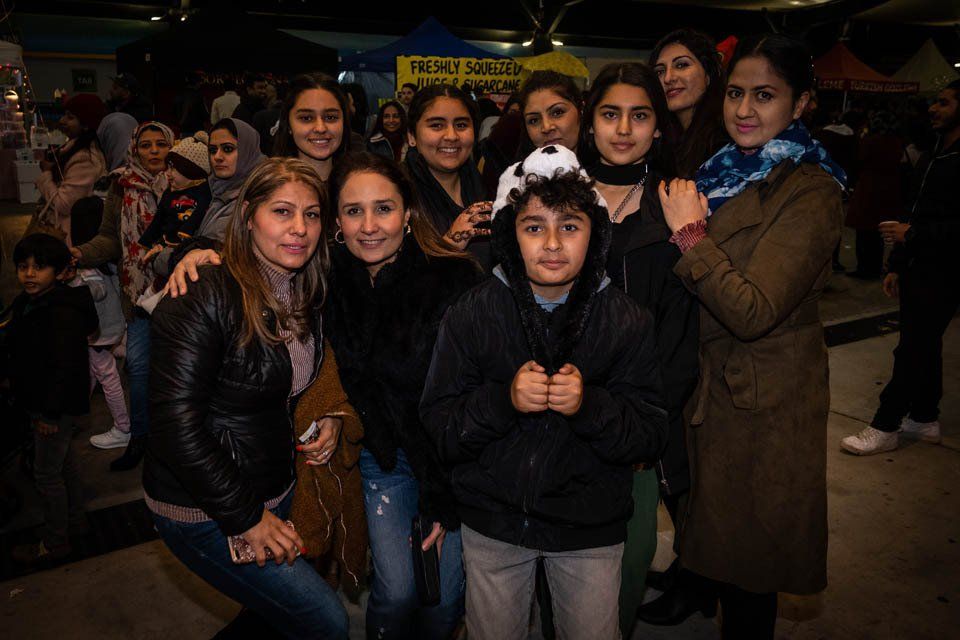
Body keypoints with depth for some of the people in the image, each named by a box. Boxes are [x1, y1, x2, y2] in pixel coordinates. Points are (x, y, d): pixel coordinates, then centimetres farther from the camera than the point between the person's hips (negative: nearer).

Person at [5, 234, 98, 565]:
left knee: (47, 473, 2)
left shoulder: (62, 313, -26)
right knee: (63, 462, 23)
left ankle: (55, 542, 17)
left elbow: (64, 367, -27)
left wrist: (49, 412, -24)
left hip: (59, 406, -10)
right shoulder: (27, 303, 6)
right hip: (44, 402, 10)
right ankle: (74, 517, 42)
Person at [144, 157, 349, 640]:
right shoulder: (203, 296, -23)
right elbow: (176, 424, -25)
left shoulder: (303, 295, 1)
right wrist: (245, 517, -19)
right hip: (203, 512, -7)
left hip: (275, 491, 8)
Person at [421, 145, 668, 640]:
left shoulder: (628, 321, -8)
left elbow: (651, 437, -8)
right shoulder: (471, 313, -9)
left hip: (591, 526, 0)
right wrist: (503, 399, -27)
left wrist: (589, 405, -27)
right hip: (491, 520, 1)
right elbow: (437, 429, -10)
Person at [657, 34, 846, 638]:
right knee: (713, 533, 24)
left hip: (760, 405, -7)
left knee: (747, 564, 11)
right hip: (706, 383, 8)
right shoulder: (725, 170, 7)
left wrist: (690, 234, -24)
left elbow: (753, 312, -27)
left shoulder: (811, 193, -18)